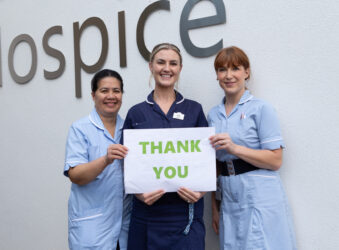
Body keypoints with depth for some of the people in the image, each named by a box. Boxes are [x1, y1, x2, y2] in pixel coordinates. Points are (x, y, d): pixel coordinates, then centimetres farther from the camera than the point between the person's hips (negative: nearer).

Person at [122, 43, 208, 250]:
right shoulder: (136, 113, 6)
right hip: (147, 208, 1)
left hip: (186, 207, 0)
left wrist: (202, 189, -9)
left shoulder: (194, 109, 6)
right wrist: (138, 192, -10)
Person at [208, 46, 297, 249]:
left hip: (261, 200, -4)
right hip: (230, 201, 5)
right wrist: (214, 206, 11)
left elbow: (276, 161, -10)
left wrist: (235, 148, -19)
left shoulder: (261, 108, -4)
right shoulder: (213, 115, 11)